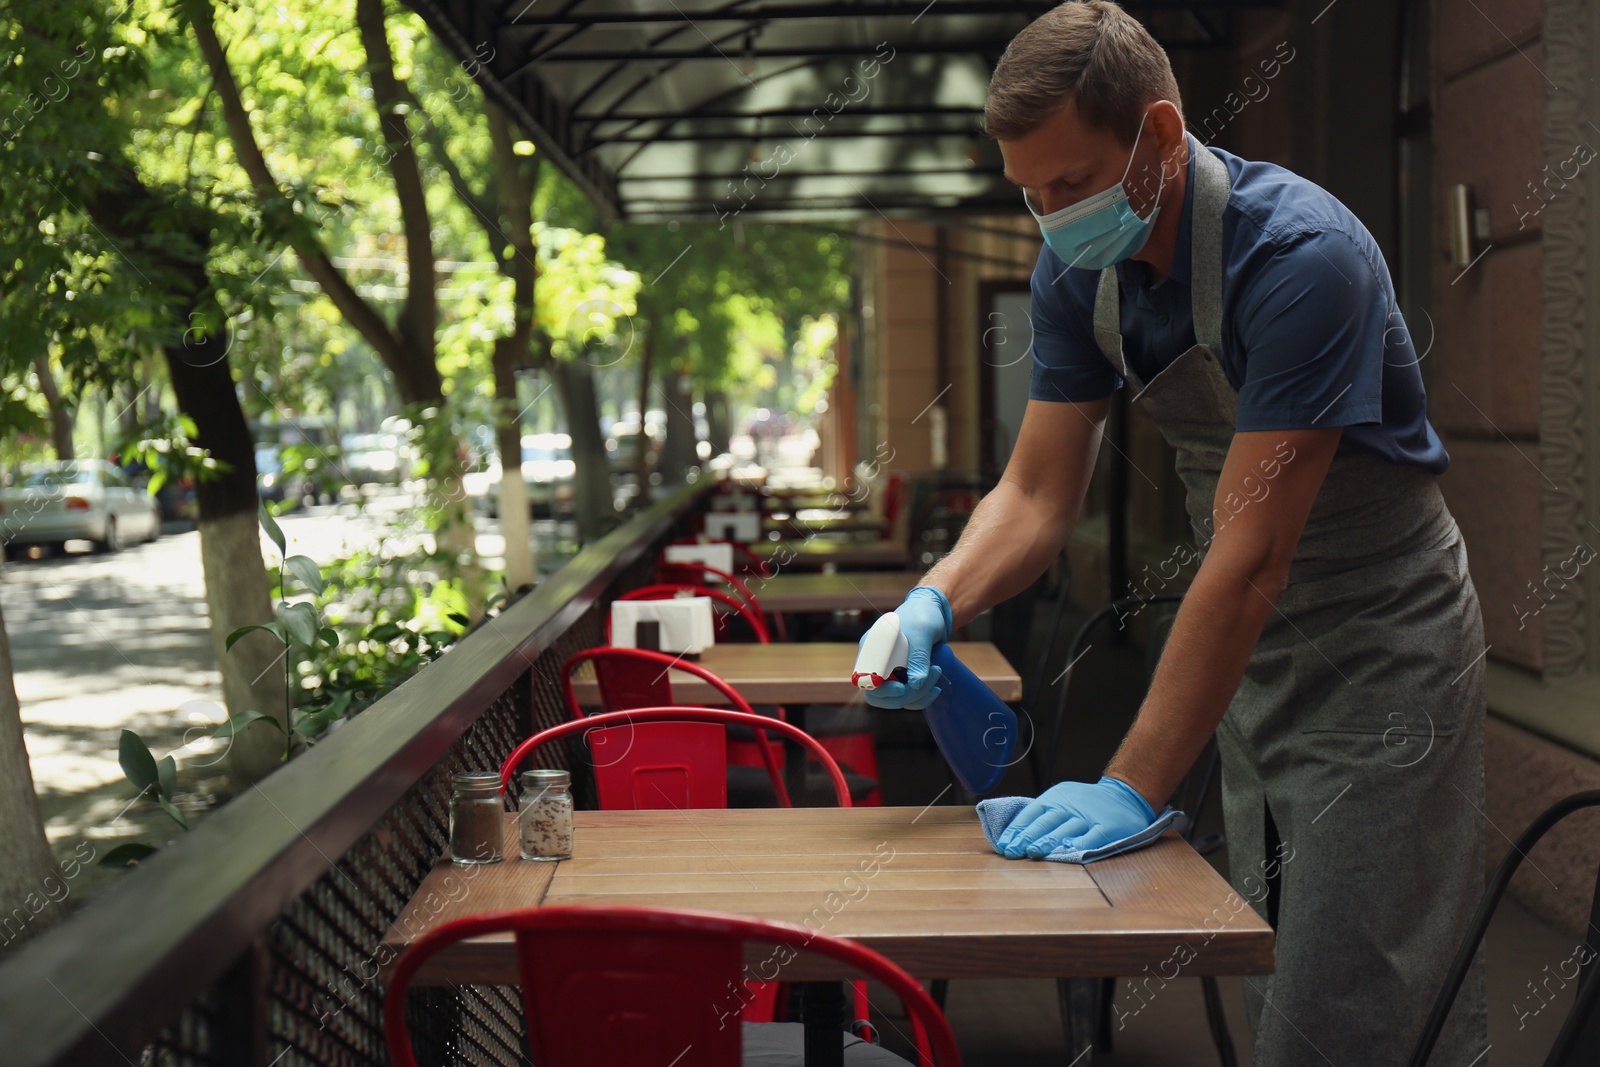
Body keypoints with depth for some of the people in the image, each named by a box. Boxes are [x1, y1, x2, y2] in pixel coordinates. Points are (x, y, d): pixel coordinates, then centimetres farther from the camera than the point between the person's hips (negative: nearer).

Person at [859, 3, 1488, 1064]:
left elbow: (1250, 556, -30)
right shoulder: (1079, 270, -5)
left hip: (1381, 648, -7)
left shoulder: (1301, 255, -28)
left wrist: (1132, 789, -30)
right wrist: (935, 603, -23)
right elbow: (1038, 495, -2)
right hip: (1250, 649, 7)